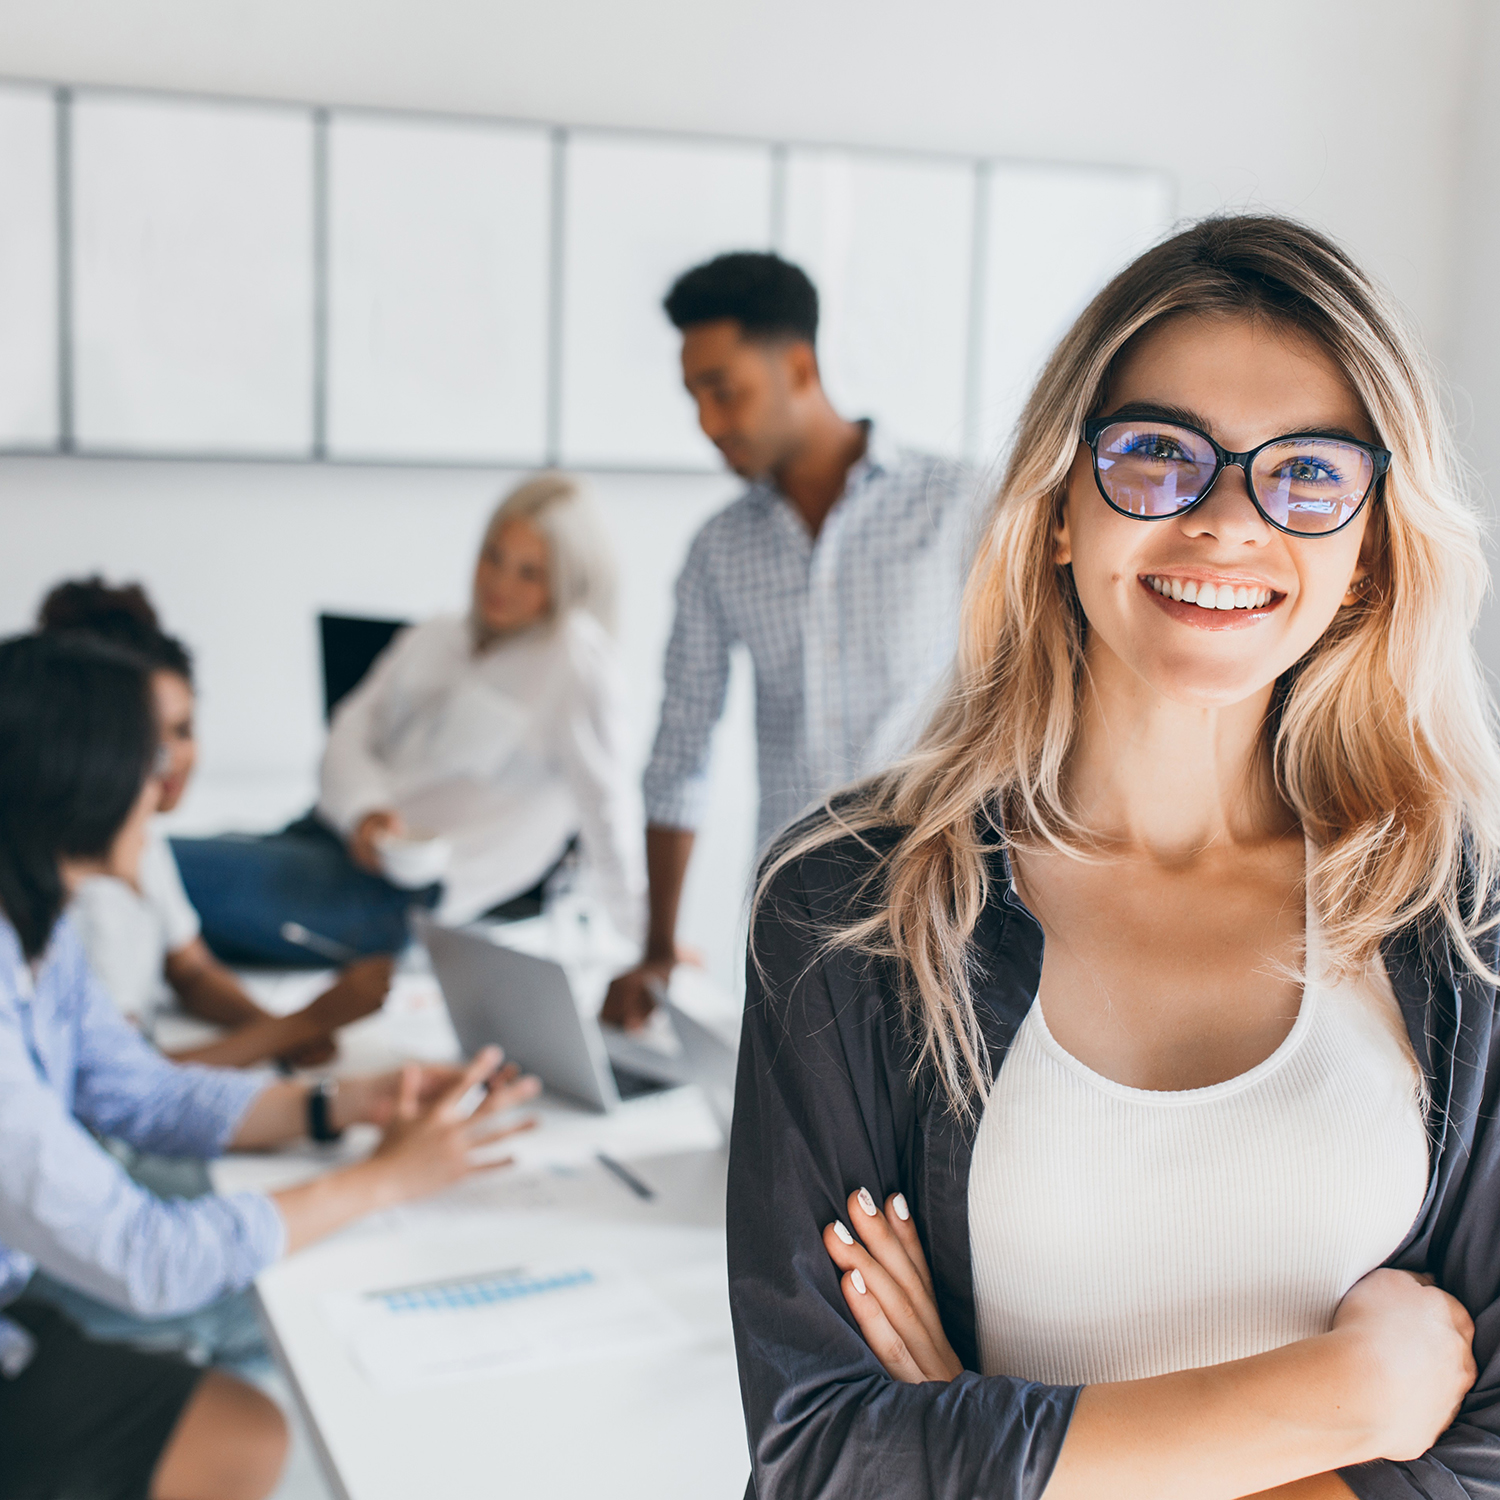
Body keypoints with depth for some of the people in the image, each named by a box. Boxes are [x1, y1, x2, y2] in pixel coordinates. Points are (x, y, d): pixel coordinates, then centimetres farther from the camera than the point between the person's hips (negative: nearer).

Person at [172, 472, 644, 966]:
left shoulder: (577, 656, -4)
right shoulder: (433, 638, 19)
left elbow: (604, 800, -7)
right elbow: (351, 731, 11)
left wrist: (649, 940, -5)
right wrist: (364, 810, -11)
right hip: (330, 836, 8)